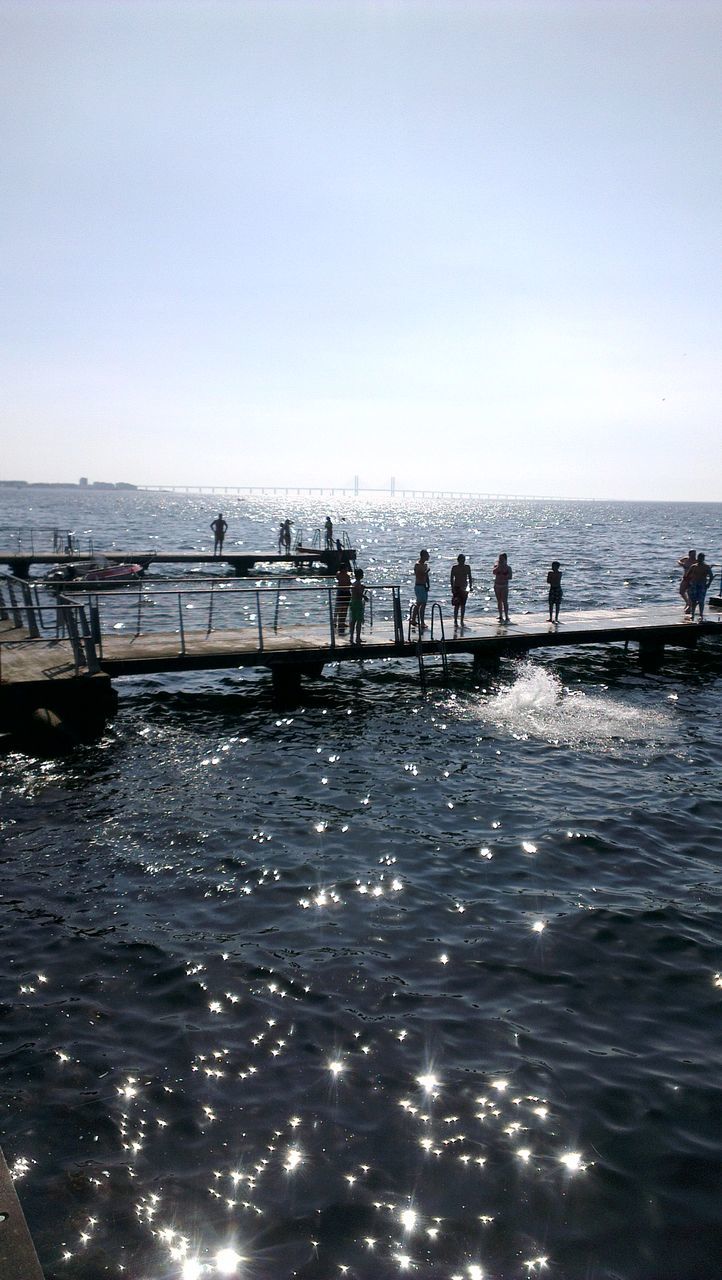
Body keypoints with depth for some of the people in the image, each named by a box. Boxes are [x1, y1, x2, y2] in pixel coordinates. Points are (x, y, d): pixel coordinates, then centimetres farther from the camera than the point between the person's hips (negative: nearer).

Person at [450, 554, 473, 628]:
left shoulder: (467, 567, 4)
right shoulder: (454, 567, -3)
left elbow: (470, 577, 9)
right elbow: (452, 578, -2)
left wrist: (470, 586, 2)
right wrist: (452, 587, -10)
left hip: (464, 588, 2)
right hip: (456, 588, -2)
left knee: (463, 605, 6)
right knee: (456, 605, -7)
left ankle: (462, 621, 15)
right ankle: (455, 621, -6)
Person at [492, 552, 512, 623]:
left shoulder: (508, 567, -3)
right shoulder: (497, 565, 4)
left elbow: (510, 577, -10)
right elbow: (493, 572, -15)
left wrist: (503, 577, -22)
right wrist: (498, 566, -20)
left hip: (504, 586, -4)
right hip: (497, 585, 4)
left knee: (505, 601, -11)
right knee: (499, 601, 8)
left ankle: (506, 617, -12)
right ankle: (501, 617, 15)